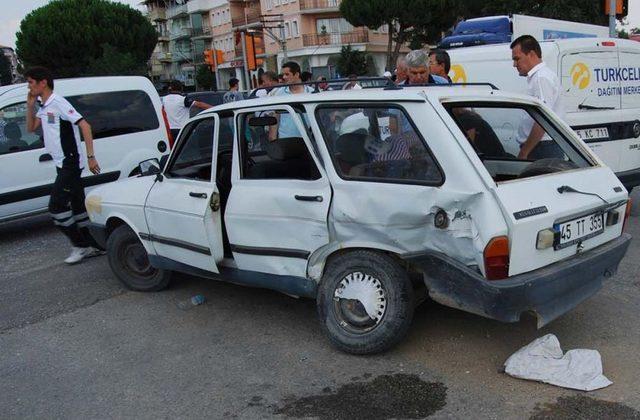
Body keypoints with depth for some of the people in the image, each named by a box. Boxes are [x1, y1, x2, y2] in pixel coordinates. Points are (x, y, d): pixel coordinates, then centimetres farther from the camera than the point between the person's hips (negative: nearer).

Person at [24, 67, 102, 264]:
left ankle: (80, 245, 3)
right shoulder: (44, 107, 14)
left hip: (70, 163, -10)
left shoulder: (58, 103, -14)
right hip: (63, 165, 10)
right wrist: (30, 105, 8)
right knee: (78, 206, 12)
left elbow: (85, 126, -20)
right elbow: (31, 128, 22)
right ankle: (94, 245, 19)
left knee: (56, 207, -8)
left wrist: (91, 157, -25)